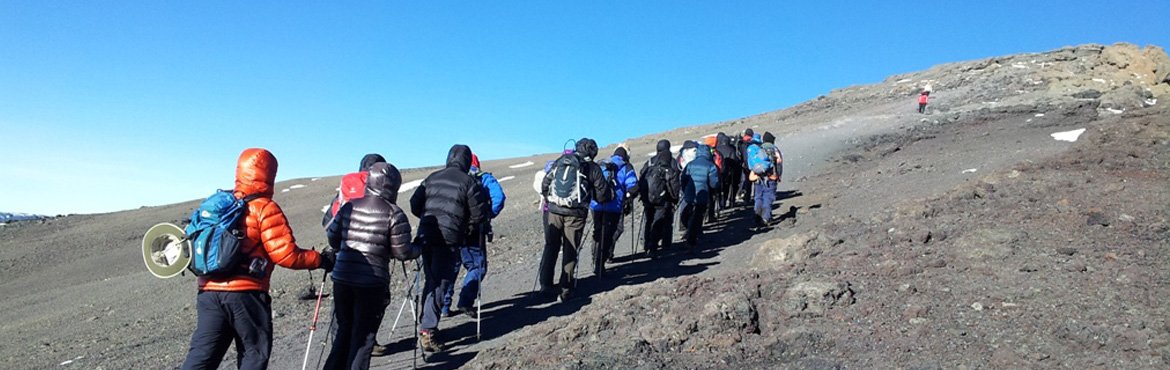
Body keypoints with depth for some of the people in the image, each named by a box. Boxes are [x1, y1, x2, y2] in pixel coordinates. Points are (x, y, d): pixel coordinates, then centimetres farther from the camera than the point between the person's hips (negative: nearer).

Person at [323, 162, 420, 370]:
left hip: (342, 277, 5)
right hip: (372, 282, -5)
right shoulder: (394, 214, -9)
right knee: (364, 335, 7)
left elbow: (332, 236, 14)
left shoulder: (349, 207, 6)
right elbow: (402, 252, -8)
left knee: (344, 329, 21)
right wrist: (419, 249, 12)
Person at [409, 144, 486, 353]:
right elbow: (477, 214, -2)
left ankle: (426, 326, 24)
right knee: (441, 284, -2)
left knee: (431, 281, 18)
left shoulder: (432, 178, 13)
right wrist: (466, 232, 15)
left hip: (425, 236, 5)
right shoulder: (468, 182, -1)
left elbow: (414, 204, 11)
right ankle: (428, 330, -7)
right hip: (449, 240, -5)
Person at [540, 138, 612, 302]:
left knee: (550, 247, 13)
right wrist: (610, 194, 26)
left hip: (554, 211, 3)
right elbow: (602, 195, 4)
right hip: (575, 214, -3)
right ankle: (565, 291, 8)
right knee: (570, 251, 6)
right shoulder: (592, 168, 1)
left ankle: (545, 285, 14)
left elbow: (544, 185, 14)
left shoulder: (560, 162, 12)